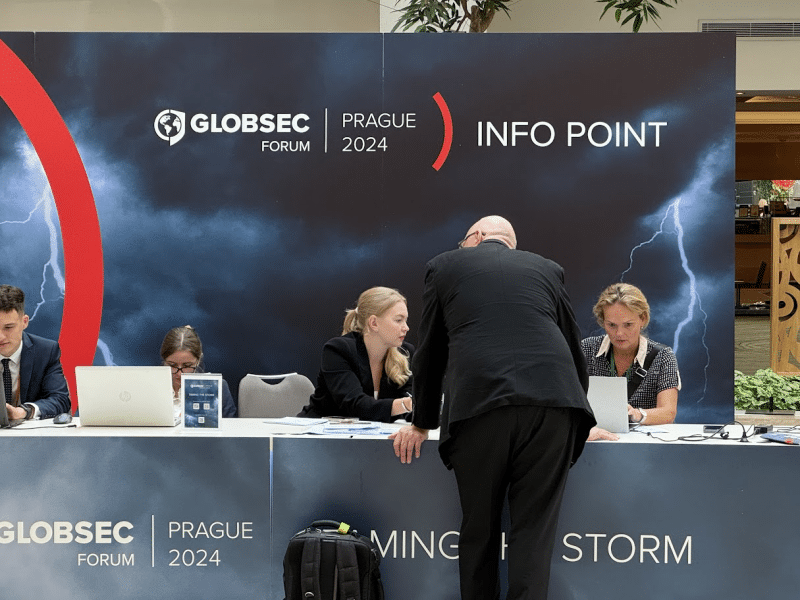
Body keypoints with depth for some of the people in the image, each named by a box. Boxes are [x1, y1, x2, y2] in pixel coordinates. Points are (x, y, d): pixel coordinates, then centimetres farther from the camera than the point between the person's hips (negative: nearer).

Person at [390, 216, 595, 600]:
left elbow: (430, 353, 21)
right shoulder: (546, 269, 24)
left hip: (478, 400, -1)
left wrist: (422, 424, 32)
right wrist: (579, 415, 41)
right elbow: (574, 348, 27)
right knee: (534, 528, 4)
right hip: (552, 402, 2)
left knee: (478, 529, 11)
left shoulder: (444, 266, 19)